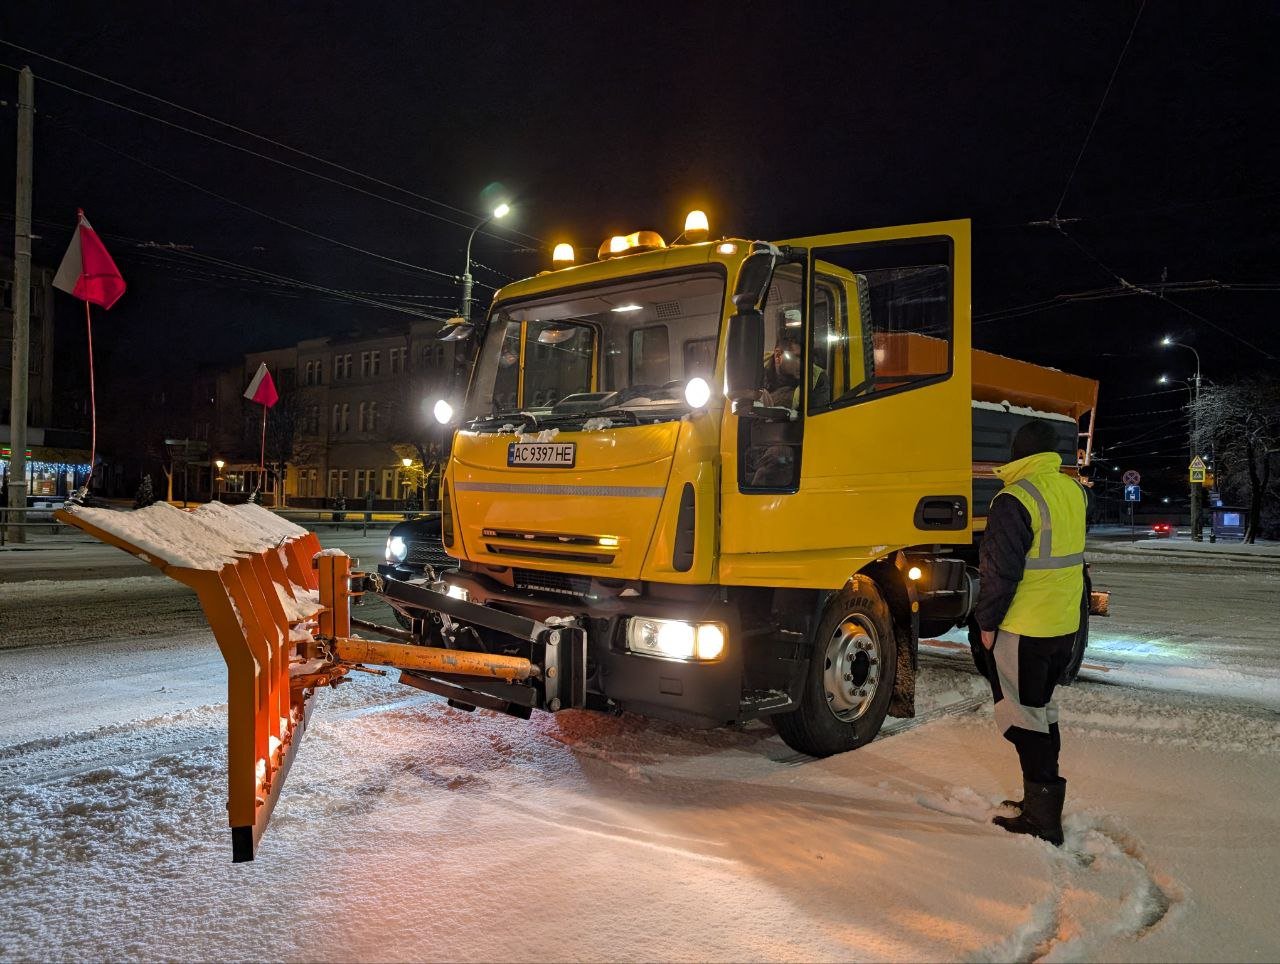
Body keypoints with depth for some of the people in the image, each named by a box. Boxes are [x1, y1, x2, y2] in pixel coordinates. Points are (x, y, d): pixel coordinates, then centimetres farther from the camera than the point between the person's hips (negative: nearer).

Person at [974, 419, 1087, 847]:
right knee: (1041, 709, 21)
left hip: (1022, 630, -8)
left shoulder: (1014, 500, -19)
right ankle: (1043, 801, 32)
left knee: (1022, 718, 0)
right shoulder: (1073, 491, 5)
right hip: (1065, 626, 8)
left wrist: (987, 622, -9)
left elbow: (1001, 571, -20)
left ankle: (1042, 820, 3)